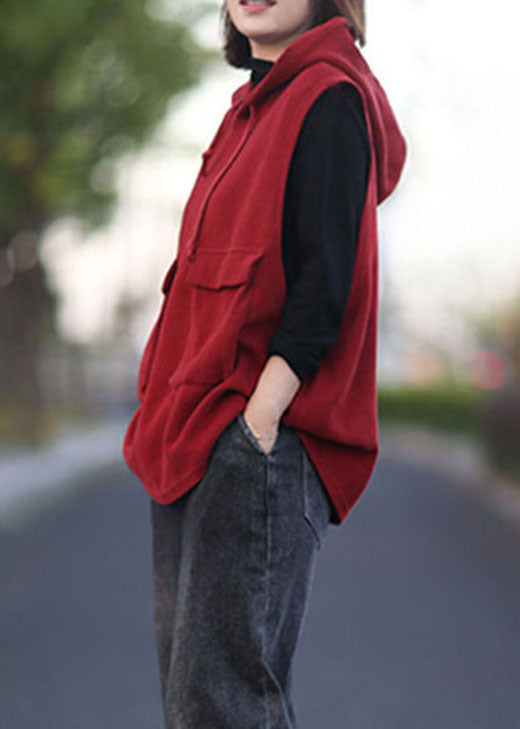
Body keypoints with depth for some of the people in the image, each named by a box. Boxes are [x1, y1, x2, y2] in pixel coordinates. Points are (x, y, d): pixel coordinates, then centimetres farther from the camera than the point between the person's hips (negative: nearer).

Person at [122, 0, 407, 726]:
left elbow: (327, 278, -15)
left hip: (259, 444, -10)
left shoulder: (332, 96, -7)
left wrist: (261, 414, -20)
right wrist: (175, 424, 16)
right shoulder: (256, 106, 21)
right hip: (195, 440, 10)